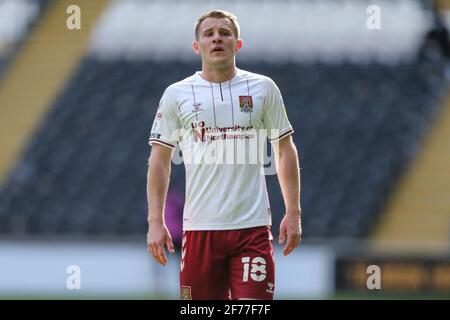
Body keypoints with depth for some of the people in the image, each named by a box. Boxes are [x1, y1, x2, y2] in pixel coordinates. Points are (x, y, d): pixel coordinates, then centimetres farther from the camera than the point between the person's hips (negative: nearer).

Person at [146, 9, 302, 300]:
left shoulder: (263, 88, 6)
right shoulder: (177, 94, 5)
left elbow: (286, 150, 11)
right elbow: (160, 160, 7)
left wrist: (293, 213, 4)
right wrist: (156, 222, 0)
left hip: (253, 226, 0)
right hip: (200, 228, 0)